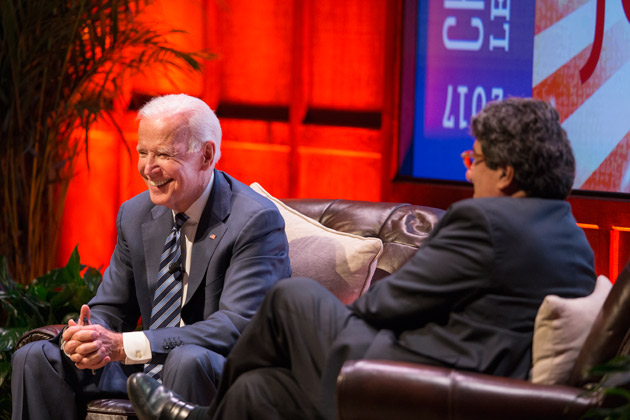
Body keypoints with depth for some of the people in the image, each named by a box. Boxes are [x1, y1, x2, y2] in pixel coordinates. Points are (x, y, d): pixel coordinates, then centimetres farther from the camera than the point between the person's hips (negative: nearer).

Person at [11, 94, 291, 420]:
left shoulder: (257, 221, -15)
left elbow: (237, 326, -24)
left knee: (186, 359, -39)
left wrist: (123, 345, -30)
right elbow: (109, 309, 12)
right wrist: (86, 339, -17)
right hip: (148, 370, 6)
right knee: (34, 358, -8)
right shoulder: (135, 215, 8)